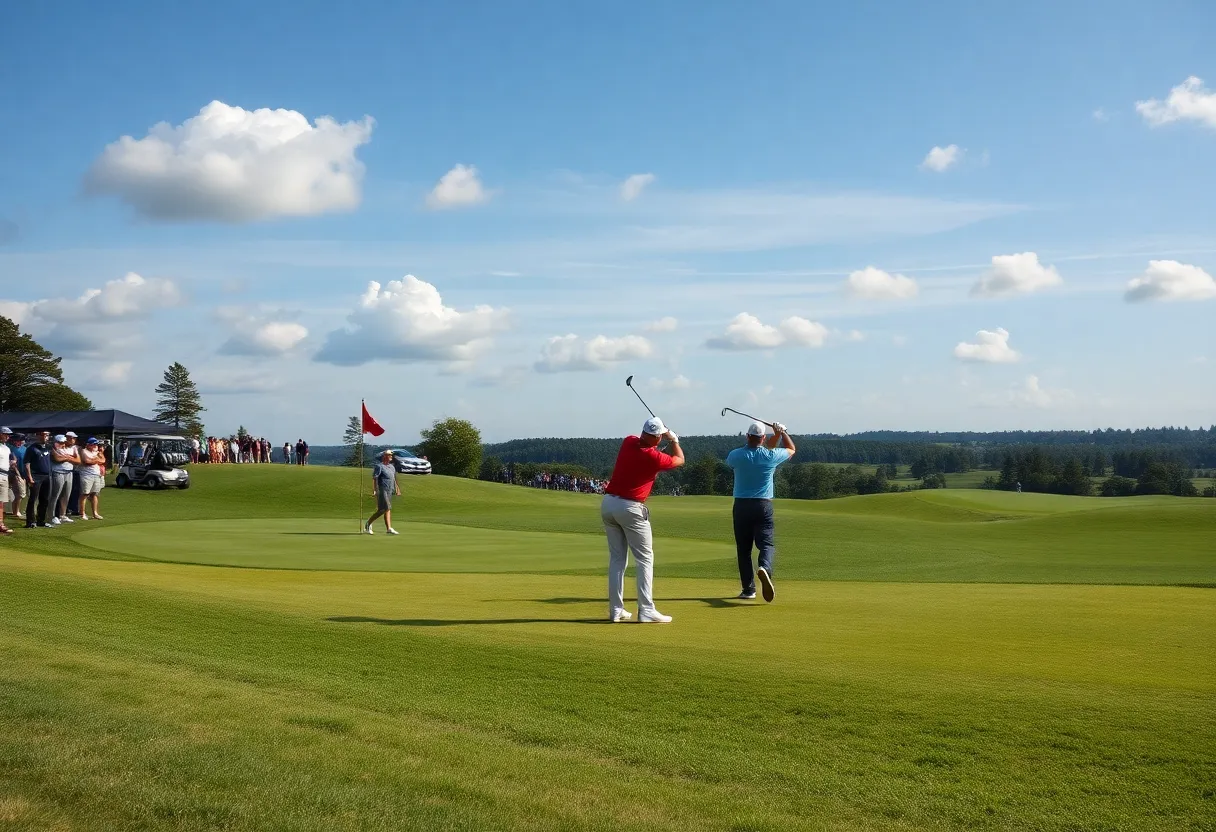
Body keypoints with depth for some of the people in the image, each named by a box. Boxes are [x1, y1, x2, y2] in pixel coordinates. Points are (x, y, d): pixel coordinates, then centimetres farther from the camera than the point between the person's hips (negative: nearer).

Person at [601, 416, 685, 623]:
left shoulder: (628, 442, 1)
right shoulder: (654, 457, -14)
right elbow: (680, 460, 6)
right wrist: (674, 439, 20)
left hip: (608, 503, 7)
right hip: (630, 508, -7)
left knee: (617, 558, 10)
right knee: (645, 558, 1)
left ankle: (615, 610, 9)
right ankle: (646, 610, -5)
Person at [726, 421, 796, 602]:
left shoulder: (736, 455, -4)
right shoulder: (771, 455, -5)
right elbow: (791, 449, 14)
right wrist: (782, 432, 27)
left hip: (741, 506, 1)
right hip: (764, 506, -1)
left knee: (743, 548, 8)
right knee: (766, 543, -2)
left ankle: (748, 589, 7)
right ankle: (765, 568, -34)